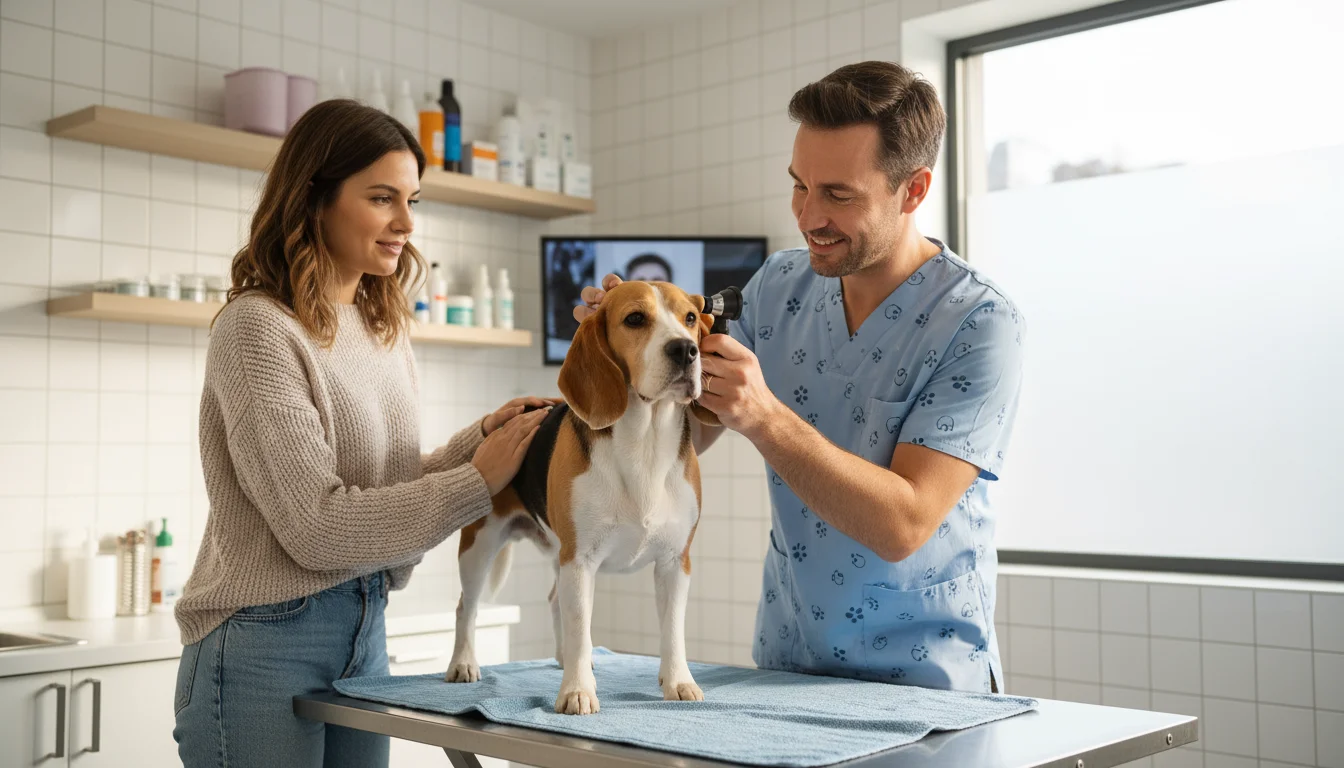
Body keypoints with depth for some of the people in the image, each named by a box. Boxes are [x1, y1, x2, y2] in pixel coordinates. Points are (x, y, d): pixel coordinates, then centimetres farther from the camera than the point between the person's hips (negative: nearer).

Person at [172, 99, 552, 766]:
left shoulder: (384, 326, 9)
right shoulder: (258, 329, -15)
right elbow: (316, 524, -19)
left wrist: (480, 439, -6)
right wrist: (478, 482, -16)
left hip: (365, 631, 7)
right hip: (265, 642, -7)